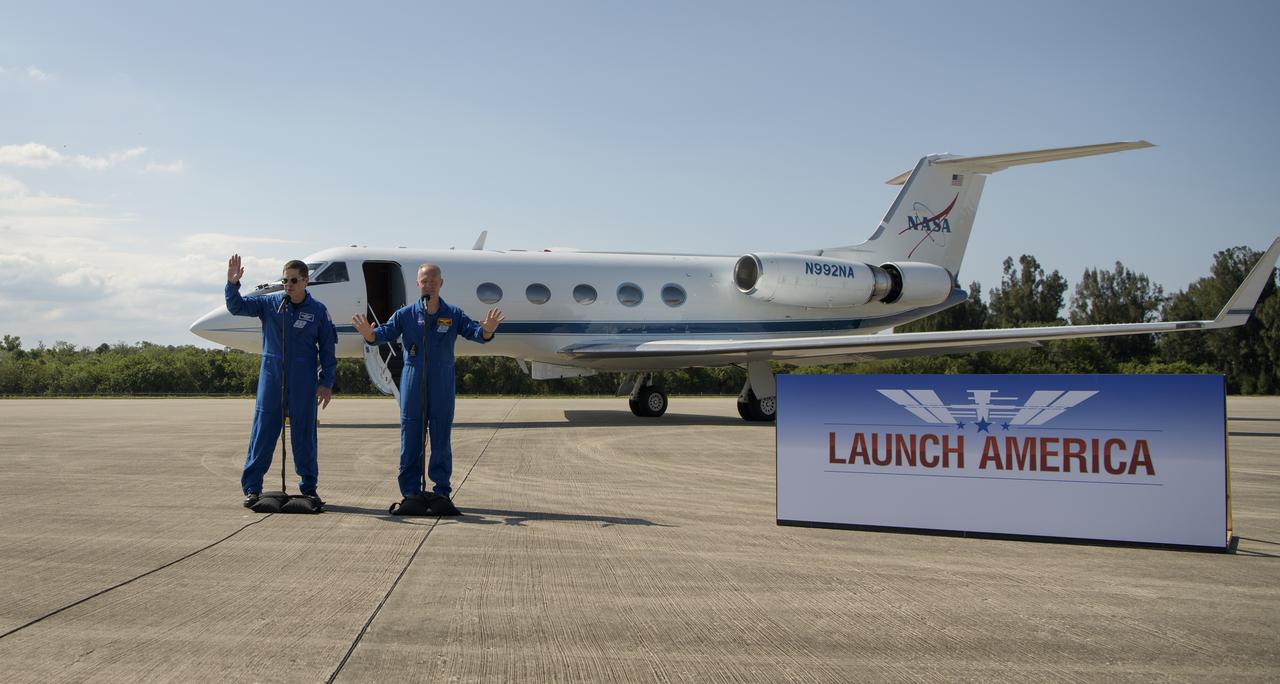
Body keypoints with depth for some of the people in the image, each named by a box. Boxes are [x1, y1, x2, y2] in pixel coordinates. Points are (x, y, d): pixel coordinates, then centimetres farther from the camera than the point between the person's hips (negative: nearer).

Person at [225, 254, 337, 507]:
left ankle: (309, 487, 17)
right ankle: (252, 488, 8)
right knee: (262, 432, 2)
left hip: (303, 382, -1)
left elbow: (328, 349, 3)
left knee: (304, 434, 6)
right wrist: (232, 283, -21)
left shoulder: (318, 311, 1)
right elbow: (237, 306, -2)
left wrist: (326, 383, -1)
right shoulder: (269, 304, 4)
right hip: (271, 379, 1)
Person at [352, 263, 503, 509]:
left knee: (441, 438, 5)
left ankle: (441, 490, 14)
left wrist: (486, 330, -30)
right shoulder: (405, 314, 3)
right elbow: (385, 333, -5)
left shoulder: (453, 314, 3)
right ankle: (410, 492, 11)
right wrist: (368, 333, -28)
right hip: (412, 383, 0)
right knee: (410, 438, 3)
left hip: (442, 386, 0)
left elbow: (473, 332, -7)